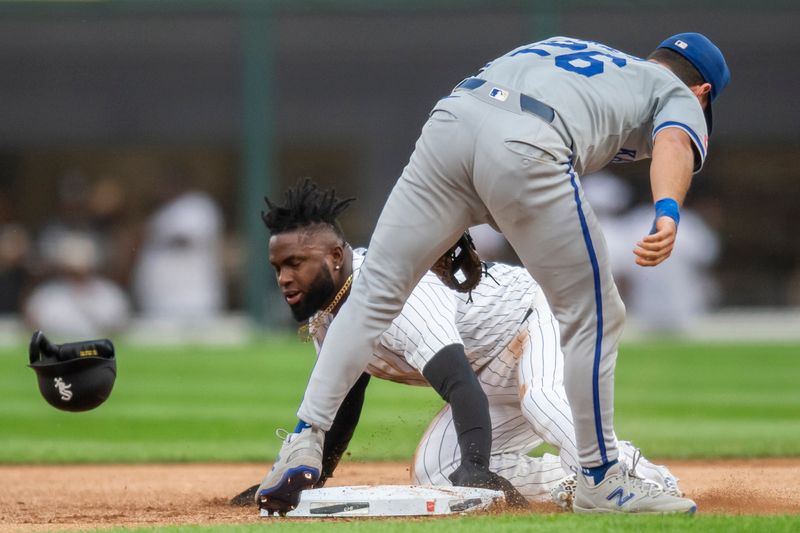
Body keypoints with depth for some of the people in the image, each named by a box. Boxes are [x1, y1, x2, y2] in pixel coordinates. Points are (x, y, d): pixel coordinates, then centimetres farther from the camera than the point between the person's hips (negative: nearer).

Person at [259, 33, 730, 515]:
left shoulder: (565, 46, 42)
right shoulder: (680, 96, 24)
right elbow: (674, 141, 0)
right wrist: (668, 215, -20)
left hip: (449, 118, 5)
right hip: (525, 149, -5)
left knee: (374, 293, 12)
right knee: (594, 316, 12)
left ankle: (305, 443, 3)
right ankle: (600, 479, 15)